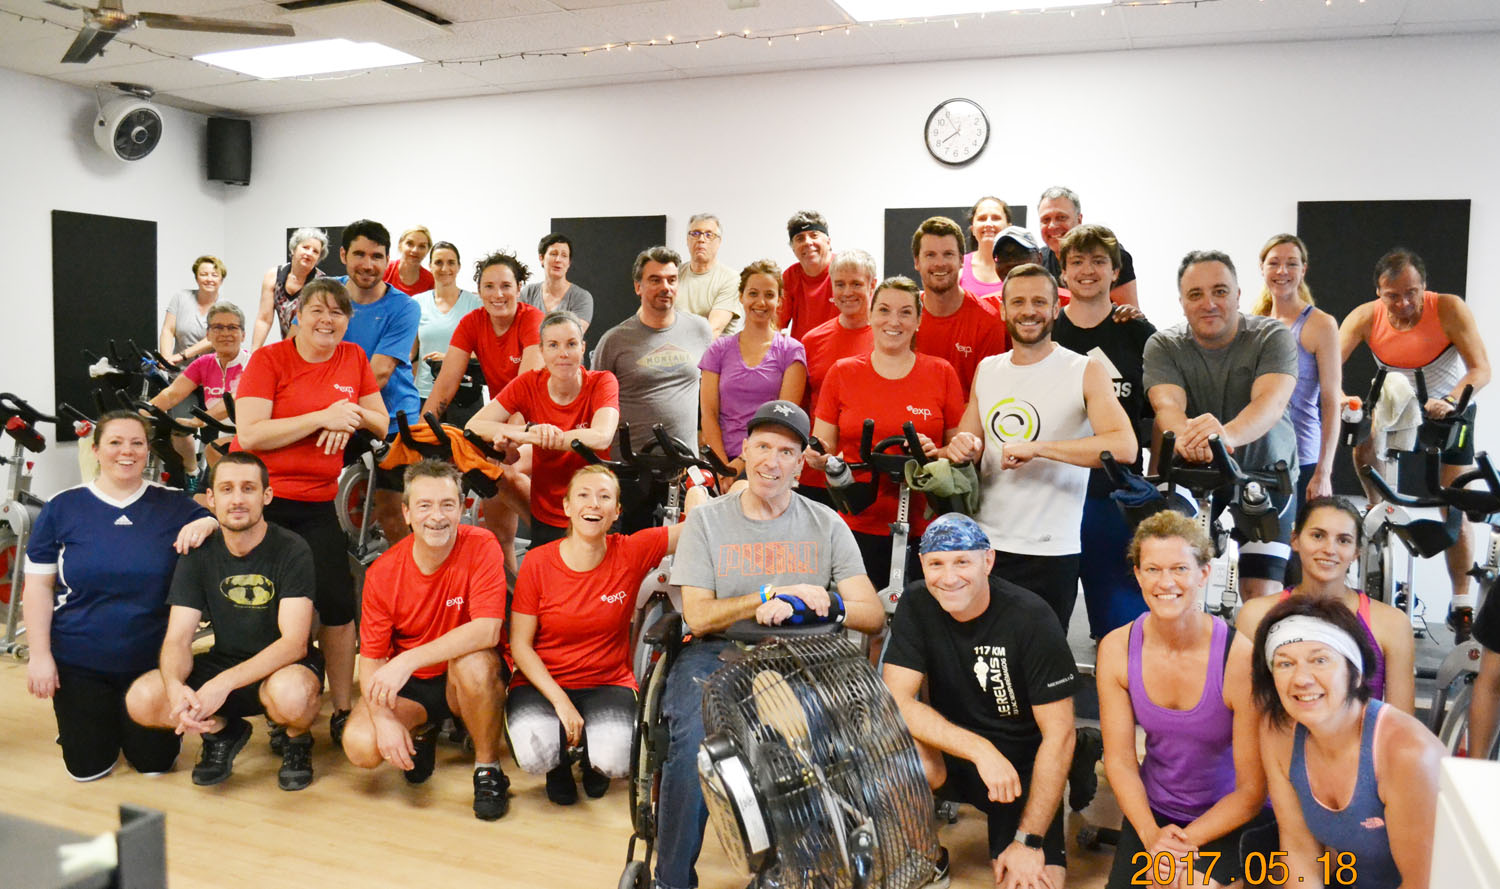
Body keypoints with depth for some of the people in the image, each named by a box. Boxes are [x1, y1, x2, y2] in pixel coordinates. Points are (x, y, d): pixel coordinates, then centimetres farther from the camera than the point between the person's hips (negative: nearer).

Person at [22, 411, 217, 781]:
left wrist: (208, 524, -23)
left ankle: (131, 725, 38)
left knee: (155, 762, 6)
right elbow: (38, 586, -1)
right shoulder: (62, 508, -2)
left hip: (154, 661, 0)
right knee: (88, 767, 5)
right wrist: (40, 655, -6)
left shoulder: (173, 505, -2)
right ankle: (104, 724, 38)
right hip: (78, 663, 0)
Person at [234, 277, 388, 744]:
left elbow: (383, 424, 12)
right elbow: (250, 434, -16)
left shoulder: (354, 359, 6)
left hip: (317, 503, 3)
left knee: (337, 604, -4)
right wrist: (322, 416, -19)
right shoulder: (268, 359, -6)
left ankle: (342, 712, 9)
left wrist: (354, 414, -10)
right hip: (259, 498, -3)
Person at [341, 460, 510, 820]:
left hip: (466, 682, -2)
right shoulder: (382, 572, -11)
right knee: (360, 746, -22)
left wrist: (408, 660, -34)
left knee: (474, 661, -36)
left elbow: (487, 630, -29)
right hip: (408, 686, 3)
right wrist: (384, 718, -23)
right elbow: (371, 658, -6)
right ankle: (423, 731, 14)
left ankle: (488, 768, -11)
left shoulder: (481, 547, -18)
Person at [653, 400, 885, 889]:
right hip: (717, 653, -1)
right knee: (692, 741, -30)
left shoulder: (826, 526, 7)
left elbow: (873, 616, 1)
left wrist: (822, 602, -19)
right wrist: (768, 596, -14)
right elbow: (698, 616, -3)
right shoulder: (706, 520, 5)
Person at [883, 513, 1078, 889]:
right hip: (954, 755, 2)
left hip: (1022, 769, -2)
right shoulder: (916, 605, -12)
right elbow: (896, 703, -20)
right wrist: (980, 750, -31)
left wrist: (1029, 841, -20)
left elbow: (1058, 735, -17)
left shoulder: (1030, 617, -19)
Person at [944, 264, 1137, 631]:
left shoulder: (1085, 372, -5)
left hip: (1049, 552, -4)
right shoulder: (987, 370, 10)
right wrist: (963, 448, -6)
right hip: (984, 544, 4)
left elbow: (1124, 448, -19)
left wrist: (1036, 448, -24)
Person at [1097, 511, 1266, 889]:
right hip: (1152, 811, 3)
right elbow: (1119, 760, -6)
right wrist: (1152, 835, -18)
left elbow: (1252, 790, -15)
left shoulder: (1240, 658, -23)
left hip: (1229, 818, -3)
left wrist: (1186, 842, -19)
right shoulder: (1116, 650, -12)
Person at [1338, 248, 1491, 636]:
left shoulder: (1449, 309, -23)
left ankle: (1462, 604, 8)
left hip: (1450, 412, -2)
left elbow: (1481, 369, -26)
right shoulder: (1365, 317, -18)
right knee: (1364, 448, -25)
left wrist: (1450, 401, -44)